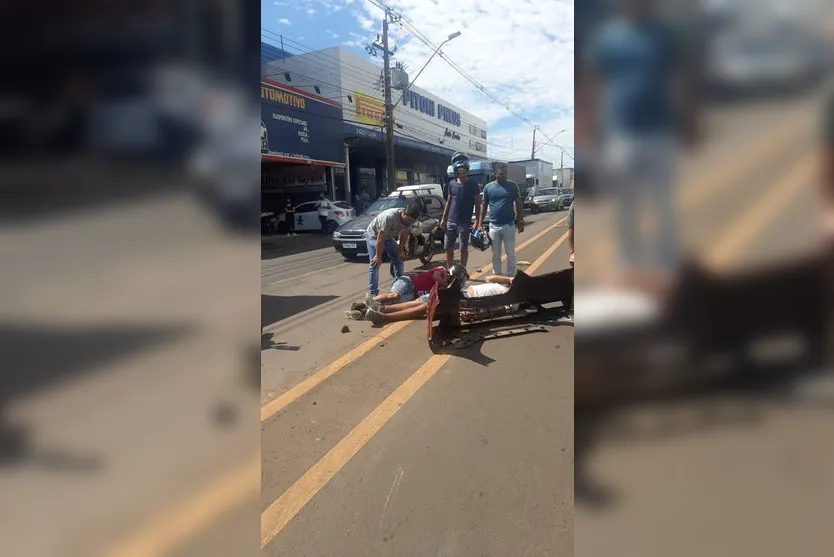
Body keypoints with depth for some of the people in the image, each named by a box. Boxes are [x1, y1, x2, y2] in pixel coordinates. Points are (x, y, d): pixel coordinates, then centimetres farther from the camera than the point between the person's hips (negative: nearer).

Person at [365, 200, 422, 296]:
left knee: (399, 261, 3)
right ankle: (372, 294, -14)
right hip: (374, 235, -7)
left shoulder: (409, 218, -18)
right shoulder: (389, 217, -39)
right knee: (375, 264, -16)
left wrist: (401, 250, -1)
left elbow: (404, 234, -1)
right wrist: (378, 256, -27)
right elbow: (380, 238, -33)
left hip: (389, 237, 7)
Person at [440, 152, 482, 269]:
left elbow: (478, 204, -5)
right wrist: (443, 218, 10)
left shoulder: (472, 184, -5)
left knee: (463, 248, 3)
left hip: (464, 223, -4)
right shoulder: (451, 183, 7)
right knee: (448, 248, 8)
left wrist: (477, 222, -12)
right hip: (450, 222, 4)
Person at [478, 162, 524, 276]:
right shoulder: (488, 187, 2)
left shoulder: (513, 186, -1)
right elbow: (484, 206, 6)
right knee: (496, 255, 10)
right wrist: (480, 224, 2)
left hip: (509, 225, -1)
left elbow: (518, 204, 4)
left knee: (510, 254, 5)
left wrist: (521, 221, -1)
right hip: (493, 226, 1)